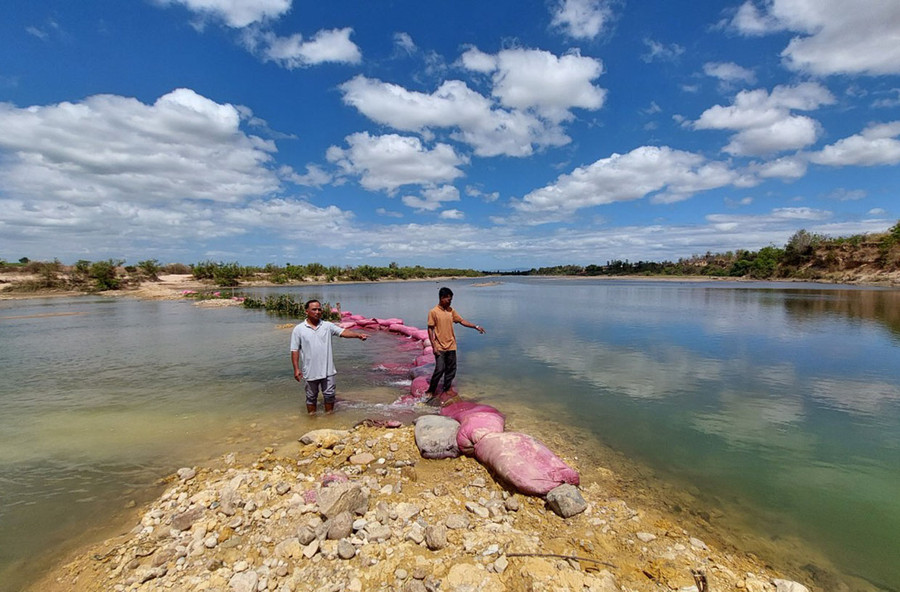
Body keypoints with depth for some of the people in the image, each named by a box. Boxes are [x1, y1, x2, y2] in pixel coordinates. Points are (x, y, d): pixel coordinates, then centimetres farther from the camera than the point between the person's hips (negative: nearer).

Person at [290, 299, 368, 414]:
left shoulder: (327, 325, -1)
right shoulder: (298, 329, -4)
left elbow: (343, 332, -13)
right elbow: (295, 350, -3)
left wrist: (358, 335, -30)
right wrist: (296, 369, -9)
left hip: (327, 370, 1)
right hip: (311, 371, -1)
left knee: (329, 395, 11)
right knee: (311, 397, 15)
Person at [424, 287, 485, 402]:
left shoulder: (451, 310, 7)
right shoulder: (433, 312, -9)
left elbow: (462, 321, 11)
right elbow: (430, 329, -8)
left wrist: (475, 327, 1)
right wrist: (434, 346, -13)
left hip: (451, 346, 6)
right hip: (440, 347, -6)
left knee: (451, 370, 9)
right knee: (439, 370, -10)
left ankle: (446, 391, 24)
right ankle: (430, 392, 8)